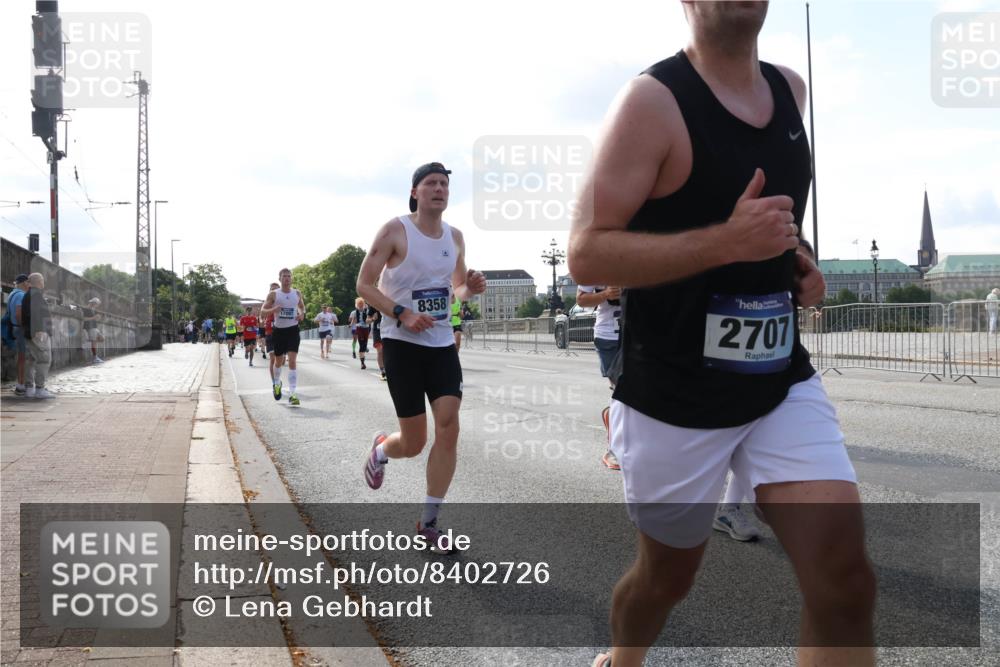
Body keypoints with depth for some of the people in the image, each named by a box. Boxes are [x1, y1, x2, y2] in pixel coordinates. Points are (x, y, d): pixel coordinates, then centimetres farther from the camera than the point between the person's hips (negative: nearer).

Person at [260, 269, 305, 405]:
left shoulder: (297, 293, 4)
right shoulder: (273, 295, -2)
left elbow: (302, 307, 20)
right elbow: (263, 311, -1)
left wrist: (302, 314, -3)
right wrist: (273, 310, -23)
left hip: (293, 329, 0)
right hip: (278, 330, 0)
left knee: (292, 360, -14)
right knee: (278, 361, 15)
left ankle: (292, 394, -16)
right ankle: (276, 383, 45)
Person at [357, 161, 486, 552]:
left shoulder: (455, 237, 8)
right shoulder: (395, 231, -9)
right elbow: (364, 284, -8)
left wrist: (470, 289, -5)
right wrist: (402, 314, -22)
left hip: (442, 343, 5)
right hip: (402, 343, -5)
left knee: (449, 428, -9)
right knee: (414, 442, -1)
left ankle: (429, 522, 3)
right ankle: (380, 450, 38)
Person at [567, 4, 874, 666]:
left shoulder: (791, 89, 7)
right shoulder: (653, 100, -14)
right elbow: (586, 254, -19)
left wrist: (792, 256, 7)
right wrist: (728, 242, -28)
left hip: (785, 385, 5)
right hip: (674, 400, -5)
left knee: (846, 579, -9)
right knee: (669, 574, 16)